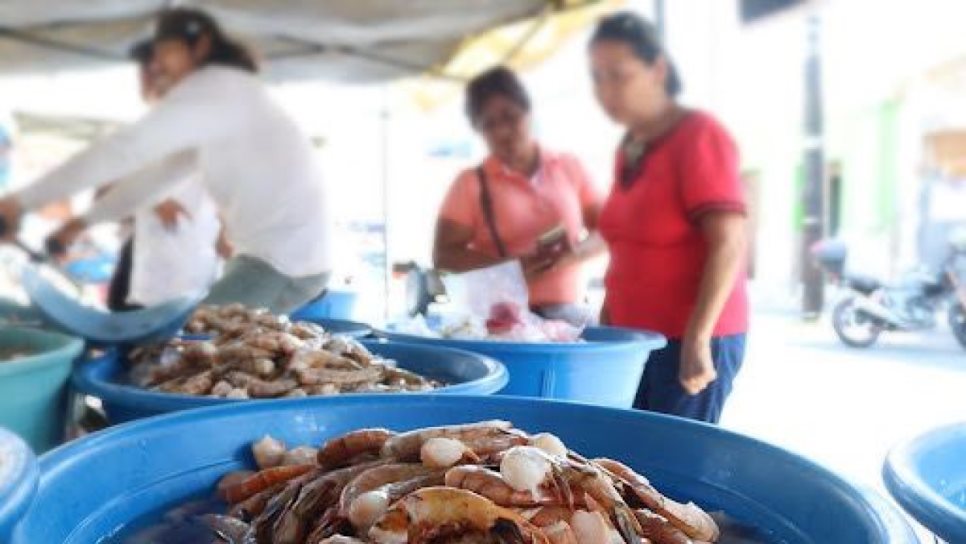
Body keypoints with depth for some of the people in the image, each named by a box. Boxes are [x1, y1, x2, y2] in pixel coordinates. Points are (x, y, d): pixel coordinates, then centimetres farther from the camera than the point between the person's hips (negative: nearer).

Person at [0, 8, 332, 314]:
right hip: (280, 255, 9)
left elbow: (124, 150, -18)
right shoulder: (220, 98, 21)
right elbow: (158, 173, 21)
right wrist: (82, 221, 17)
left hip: (287, 262, -9)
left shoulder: (214, 87, -10)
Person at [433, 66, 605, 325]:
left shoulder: (569, 168, 11)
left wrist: (578, 251, -11)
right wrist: (511, 266, -16)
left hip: (568, 314, 2)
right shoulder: (472, 183, 4)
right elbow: (444, 255, -1)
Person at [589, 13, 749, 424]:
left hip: (690, 340, -7)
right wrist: (605, 326, 14)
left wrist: (698, 338, -22)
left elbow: (729, 245, -17)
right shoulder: (629, 148, 12)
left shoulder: (698, 135, -10)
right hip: (633, 338, 7)